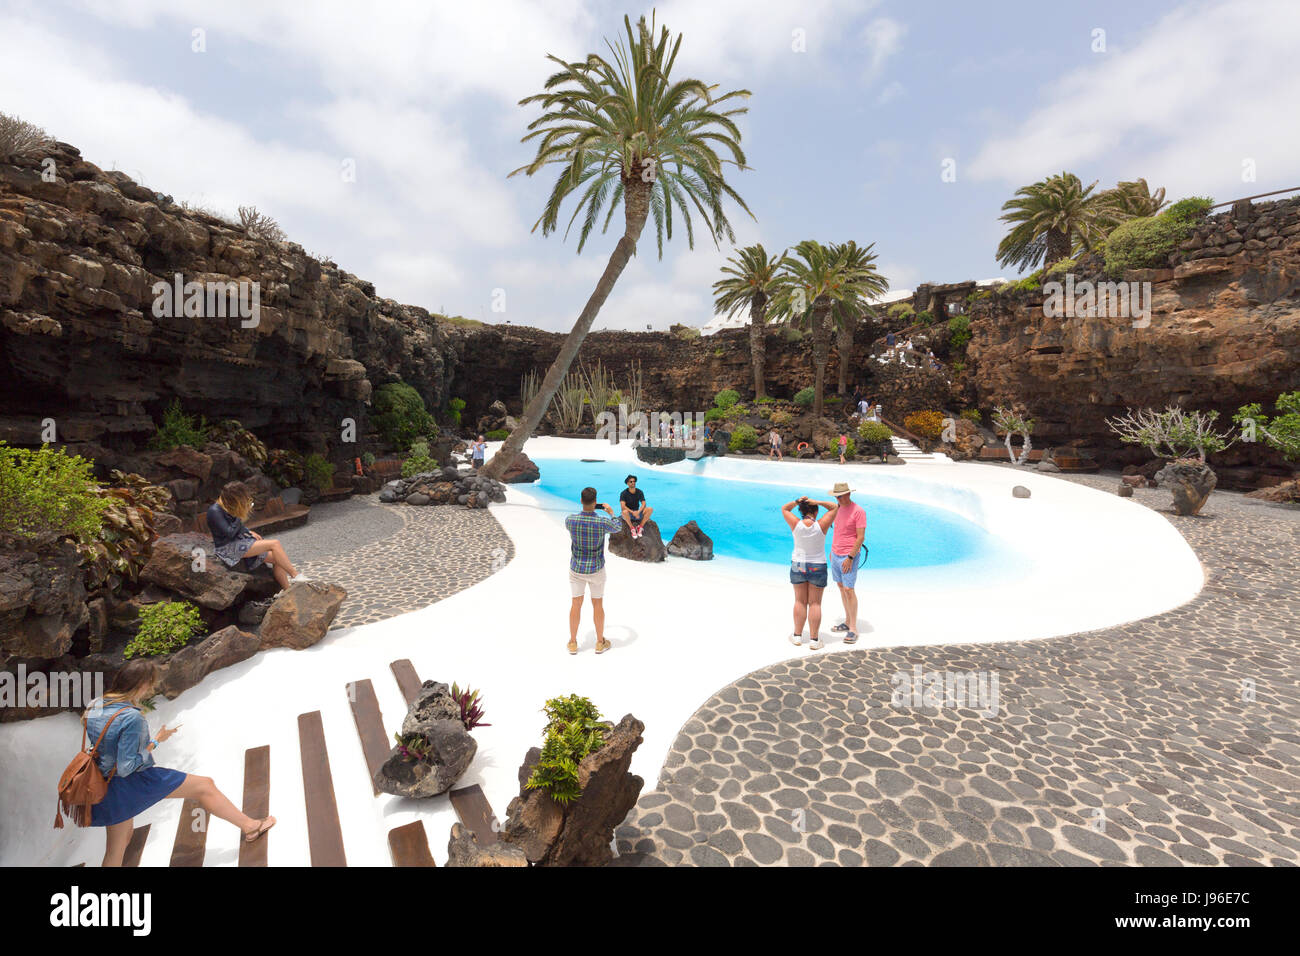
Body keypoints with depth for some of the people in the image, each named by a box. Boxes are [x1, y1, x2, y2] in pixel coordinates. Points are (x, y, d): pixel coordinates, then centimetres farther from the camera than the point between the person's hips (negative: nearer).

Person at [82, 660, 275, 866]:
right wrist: (156, 742, -15)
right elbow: (126, 767, -25)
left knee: (116, 847, 24)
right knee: (204, 786, 5)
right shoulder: (132, 717, -29)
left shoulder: (95, 705, -3)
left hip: (108, 787, 9)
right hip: (135, 782, -8)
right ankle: (249, 826, 15)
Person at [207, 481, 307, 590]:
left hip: (239, 541, 9)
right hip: (228, 548, -9)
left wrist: (249, 533, 6)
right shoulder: (215, 511, -17)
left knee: (276, 558, -9)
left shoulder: (228, 507, 9)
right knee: (275, 543, -23)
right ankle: (295, 575, -20)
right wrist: (240, 515, -19)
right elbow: (230, 533, -23)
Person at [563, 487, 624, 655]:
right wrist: (611, 512, 18)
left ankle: (573, 643, 27)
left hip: (576, 569, 2)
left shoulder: (570, 520, -17)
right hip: (596, 569, -1)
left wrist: (586, 509, 18)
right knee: (597, 604, 15)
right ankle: (600, 643, 28)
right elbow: (618, 527, 1)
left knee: (576, 604, 16)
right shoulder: (603, 522, -23)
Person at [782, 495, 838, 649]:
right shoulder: (821, 525, -16)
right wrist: (816, 502, -11)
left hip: (798, 566, 1)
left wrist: (797, 501, -8)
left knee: (800, 601, 13)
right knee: (815, 603, 6)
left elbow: (784, 509, 4)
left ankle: (797, 636, 21)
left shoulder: (796, 524, -13)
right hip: (817, 569, -1)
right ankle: (814, 640, 11)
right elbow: (834, 507, -3)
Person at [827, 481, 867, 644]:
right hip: (835, 555, 8)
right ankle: (847, 622, 25)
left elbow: (861, 537, -17)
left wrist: (850, 558, -19)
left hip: (849, 556, -8)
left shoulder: (858, 511, -15)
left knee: (849, 590, -9)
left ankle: (853, 629, 0)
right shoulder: (838, 508, 8)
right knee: (841, 587, 13)